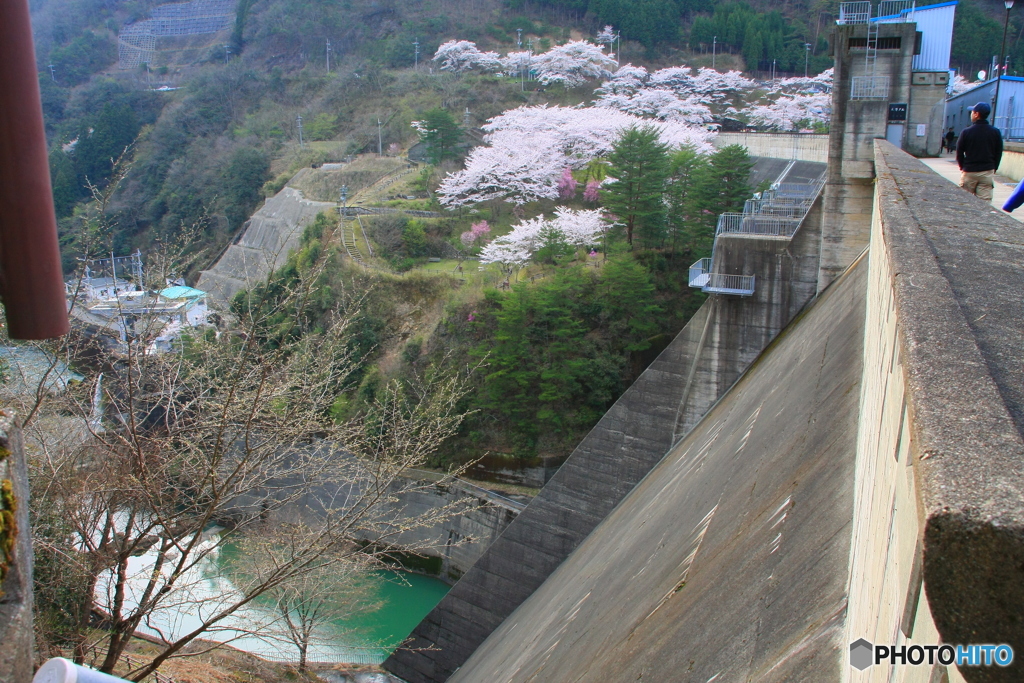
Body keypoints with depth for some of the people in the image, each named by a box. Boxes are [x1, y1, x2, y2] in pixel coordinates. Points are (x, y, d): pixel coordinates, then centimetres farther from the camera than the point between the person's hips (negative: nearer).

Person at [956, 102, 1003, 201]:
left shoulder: (966, 132, -5)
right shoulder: (995, 132, 2)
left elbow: (959, 152, -1)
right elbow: (998, 153, 6)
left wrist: (962, 167, 12)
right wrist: (994, 169, 14)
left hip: (969, 172, -1)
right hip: (987, 172, 1)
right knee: (985, 202, -1)